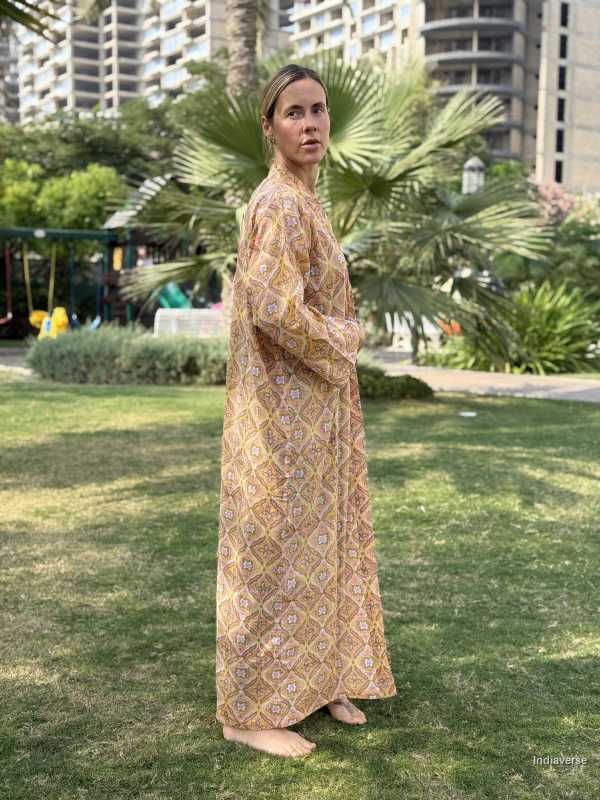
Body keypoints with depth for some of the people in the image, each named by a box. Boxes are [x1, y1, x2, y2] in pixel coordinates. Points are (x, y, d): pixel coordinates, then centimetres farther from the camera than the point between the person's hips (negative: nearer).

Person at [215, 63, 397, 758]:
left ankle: (316, 681, 32)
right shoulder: (279, 203, -16)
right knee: (275, 551, -1)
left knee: (318, 540, 17)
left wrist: (343, 334, 6)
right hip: (284, 408, -10)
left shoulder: (304, 201, 14)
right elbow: (275, 309, -27)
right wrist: (342, 344, -12)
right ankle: (250, 711, 13)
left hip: (316, 407, 10)